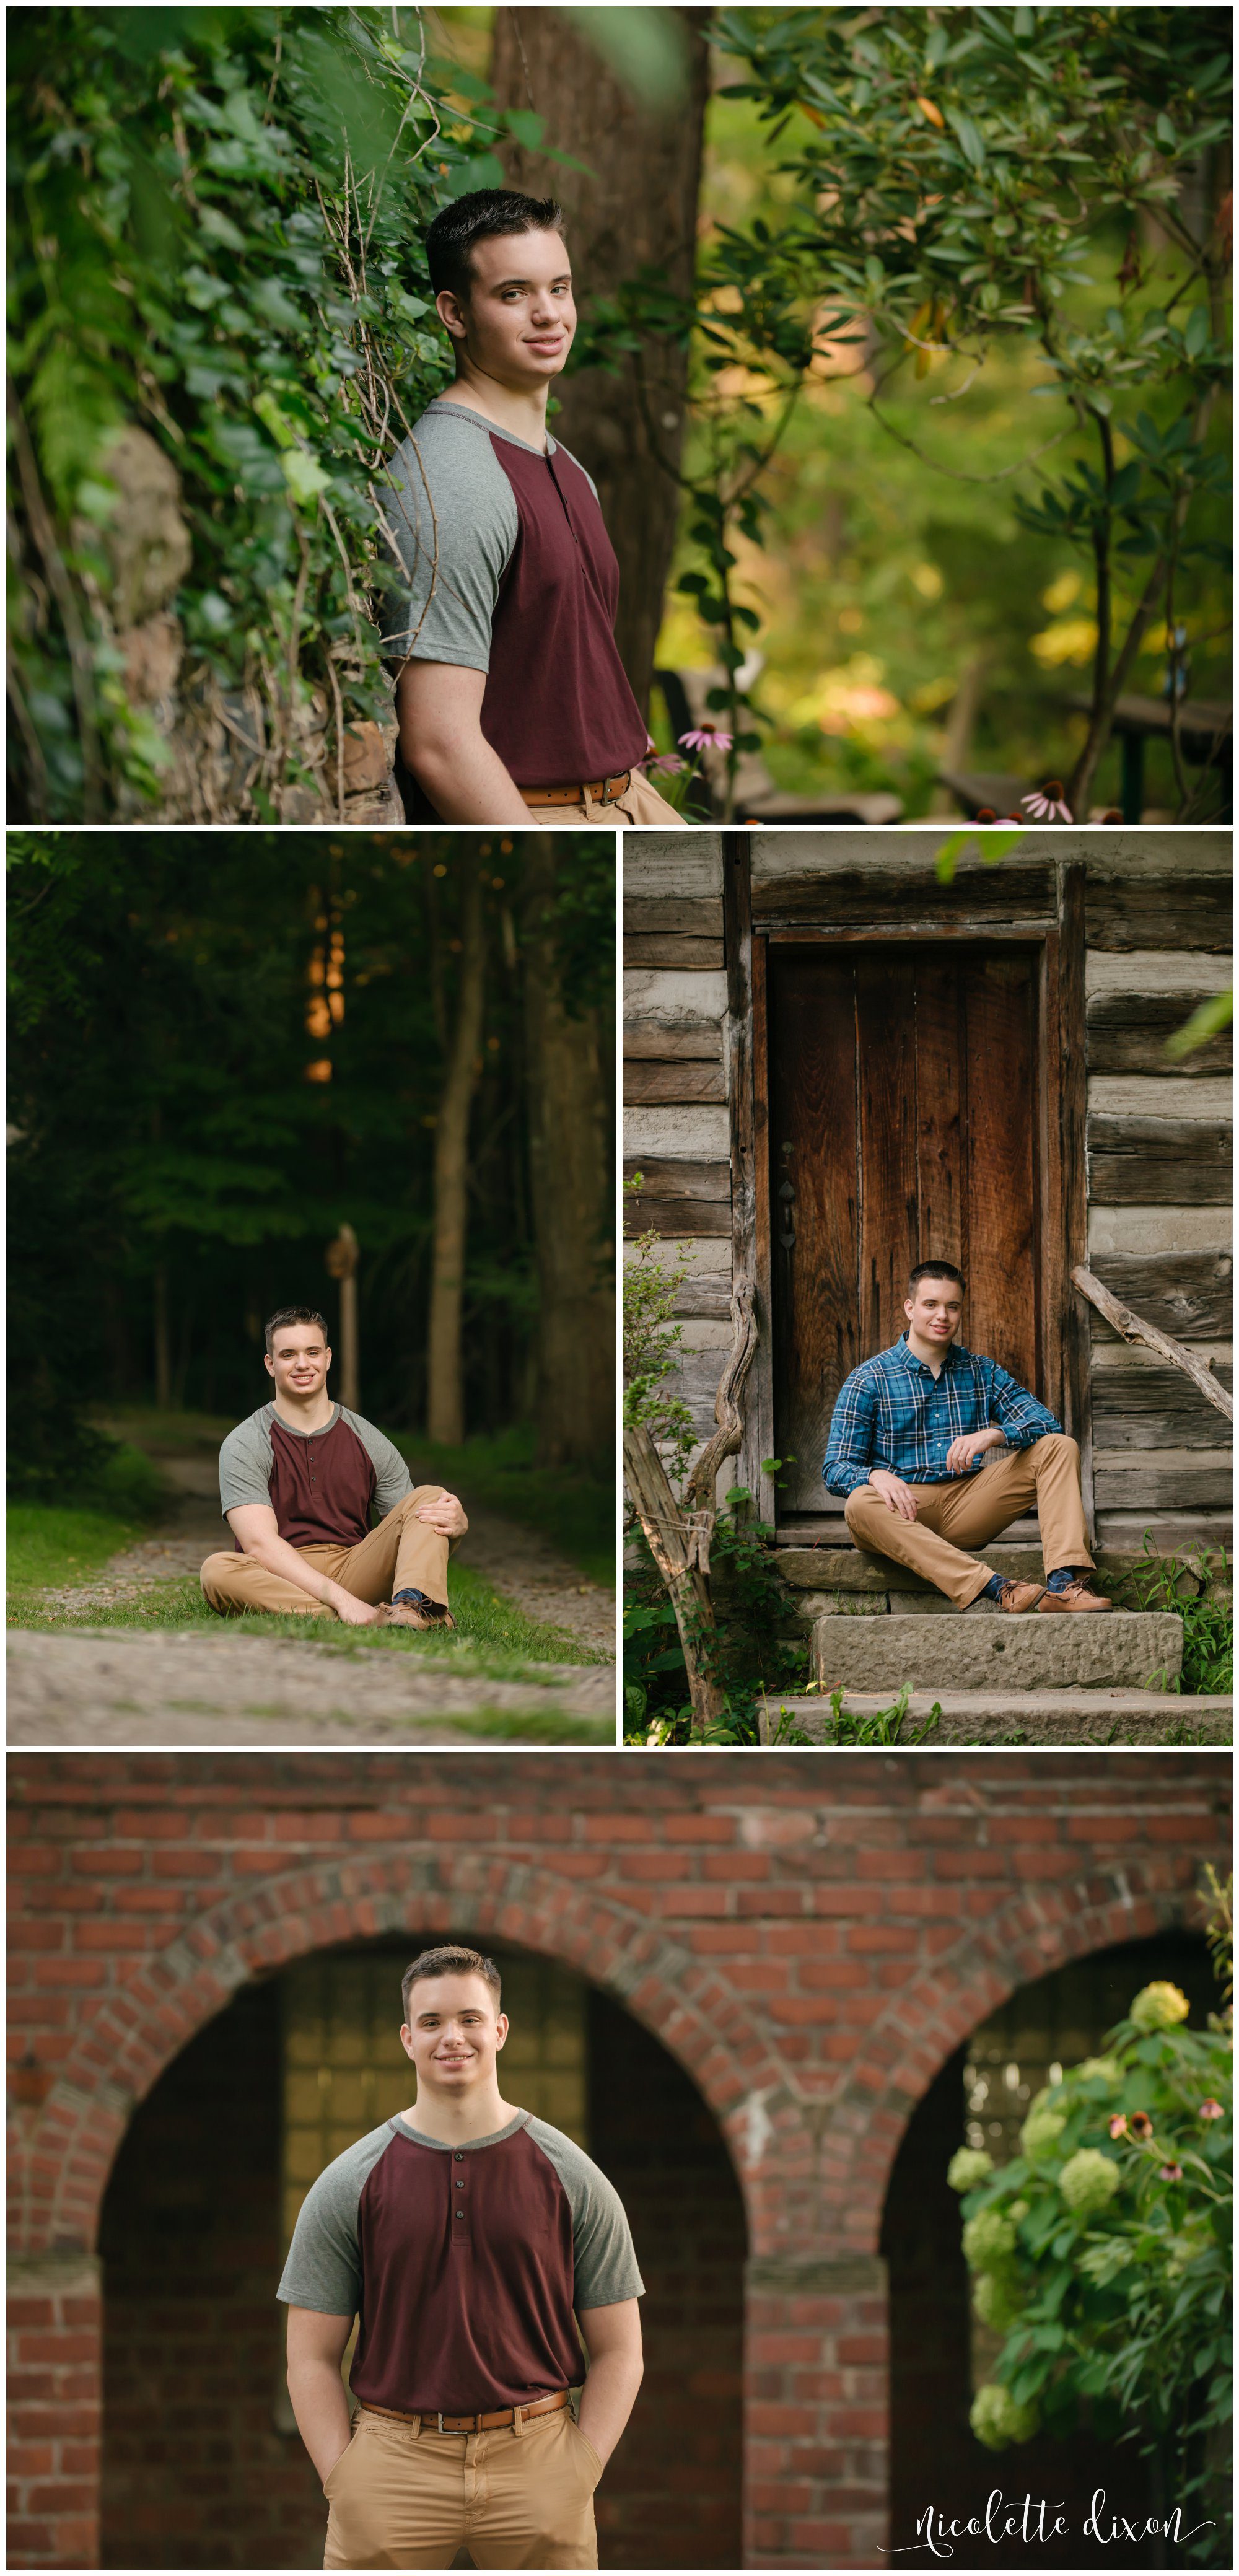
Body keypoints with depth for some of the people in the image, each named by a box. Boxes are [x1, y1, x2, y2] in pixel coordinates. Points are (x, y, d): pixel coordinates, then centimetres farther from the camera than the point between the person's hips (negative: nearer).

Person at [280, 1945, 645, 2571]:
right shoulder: (349, 2185, 5)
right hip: (394, 2460, 0)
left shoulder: (571, 2178, 6)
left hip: (537, 2457, 0)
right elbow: (312, 2358, 6)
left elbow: (618, 2350, 8)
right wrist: (345, 2485, -5)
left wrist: (578, 2477, -3)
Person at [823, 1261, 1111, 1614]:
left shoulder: (982, 1373, 15)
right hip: (907, 1511, -3)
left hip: (967, 1509, 3)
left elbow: (1046, 1424, 1)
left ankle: (1063, 1584, -32)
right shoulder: (869, 1381, 5)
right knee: (860, 1504, -38)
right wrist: (876, 1475, -28)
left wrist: (994, 1435, -21)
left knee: (1059, 1448, -10)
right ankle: (999, 1590, -51)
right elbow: (836, 1468, -3)